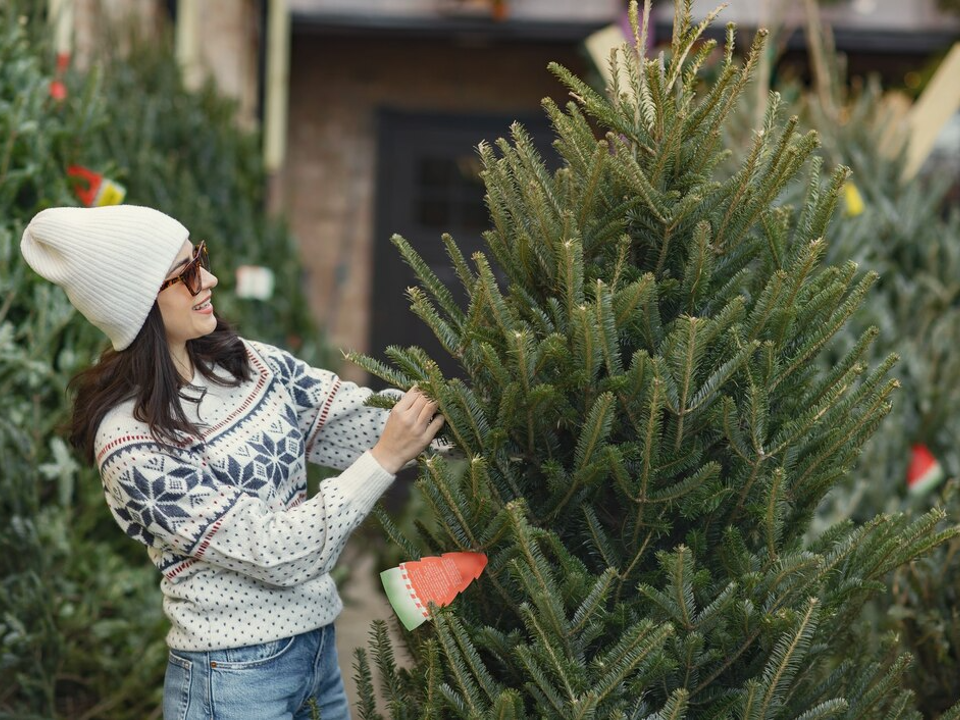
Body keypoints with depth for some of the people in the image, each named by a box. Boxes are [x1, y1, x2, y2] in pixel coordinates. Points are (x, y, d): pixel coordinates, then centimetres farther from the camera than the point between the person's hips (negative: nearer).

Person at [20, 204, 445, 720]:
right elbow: (276, 553, -22)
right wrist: (386, 459, -22)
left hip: (320, 645, 7)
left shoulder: (246, 362, 0)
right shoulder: (132, 446, -21)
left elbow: (359, 419, 2)